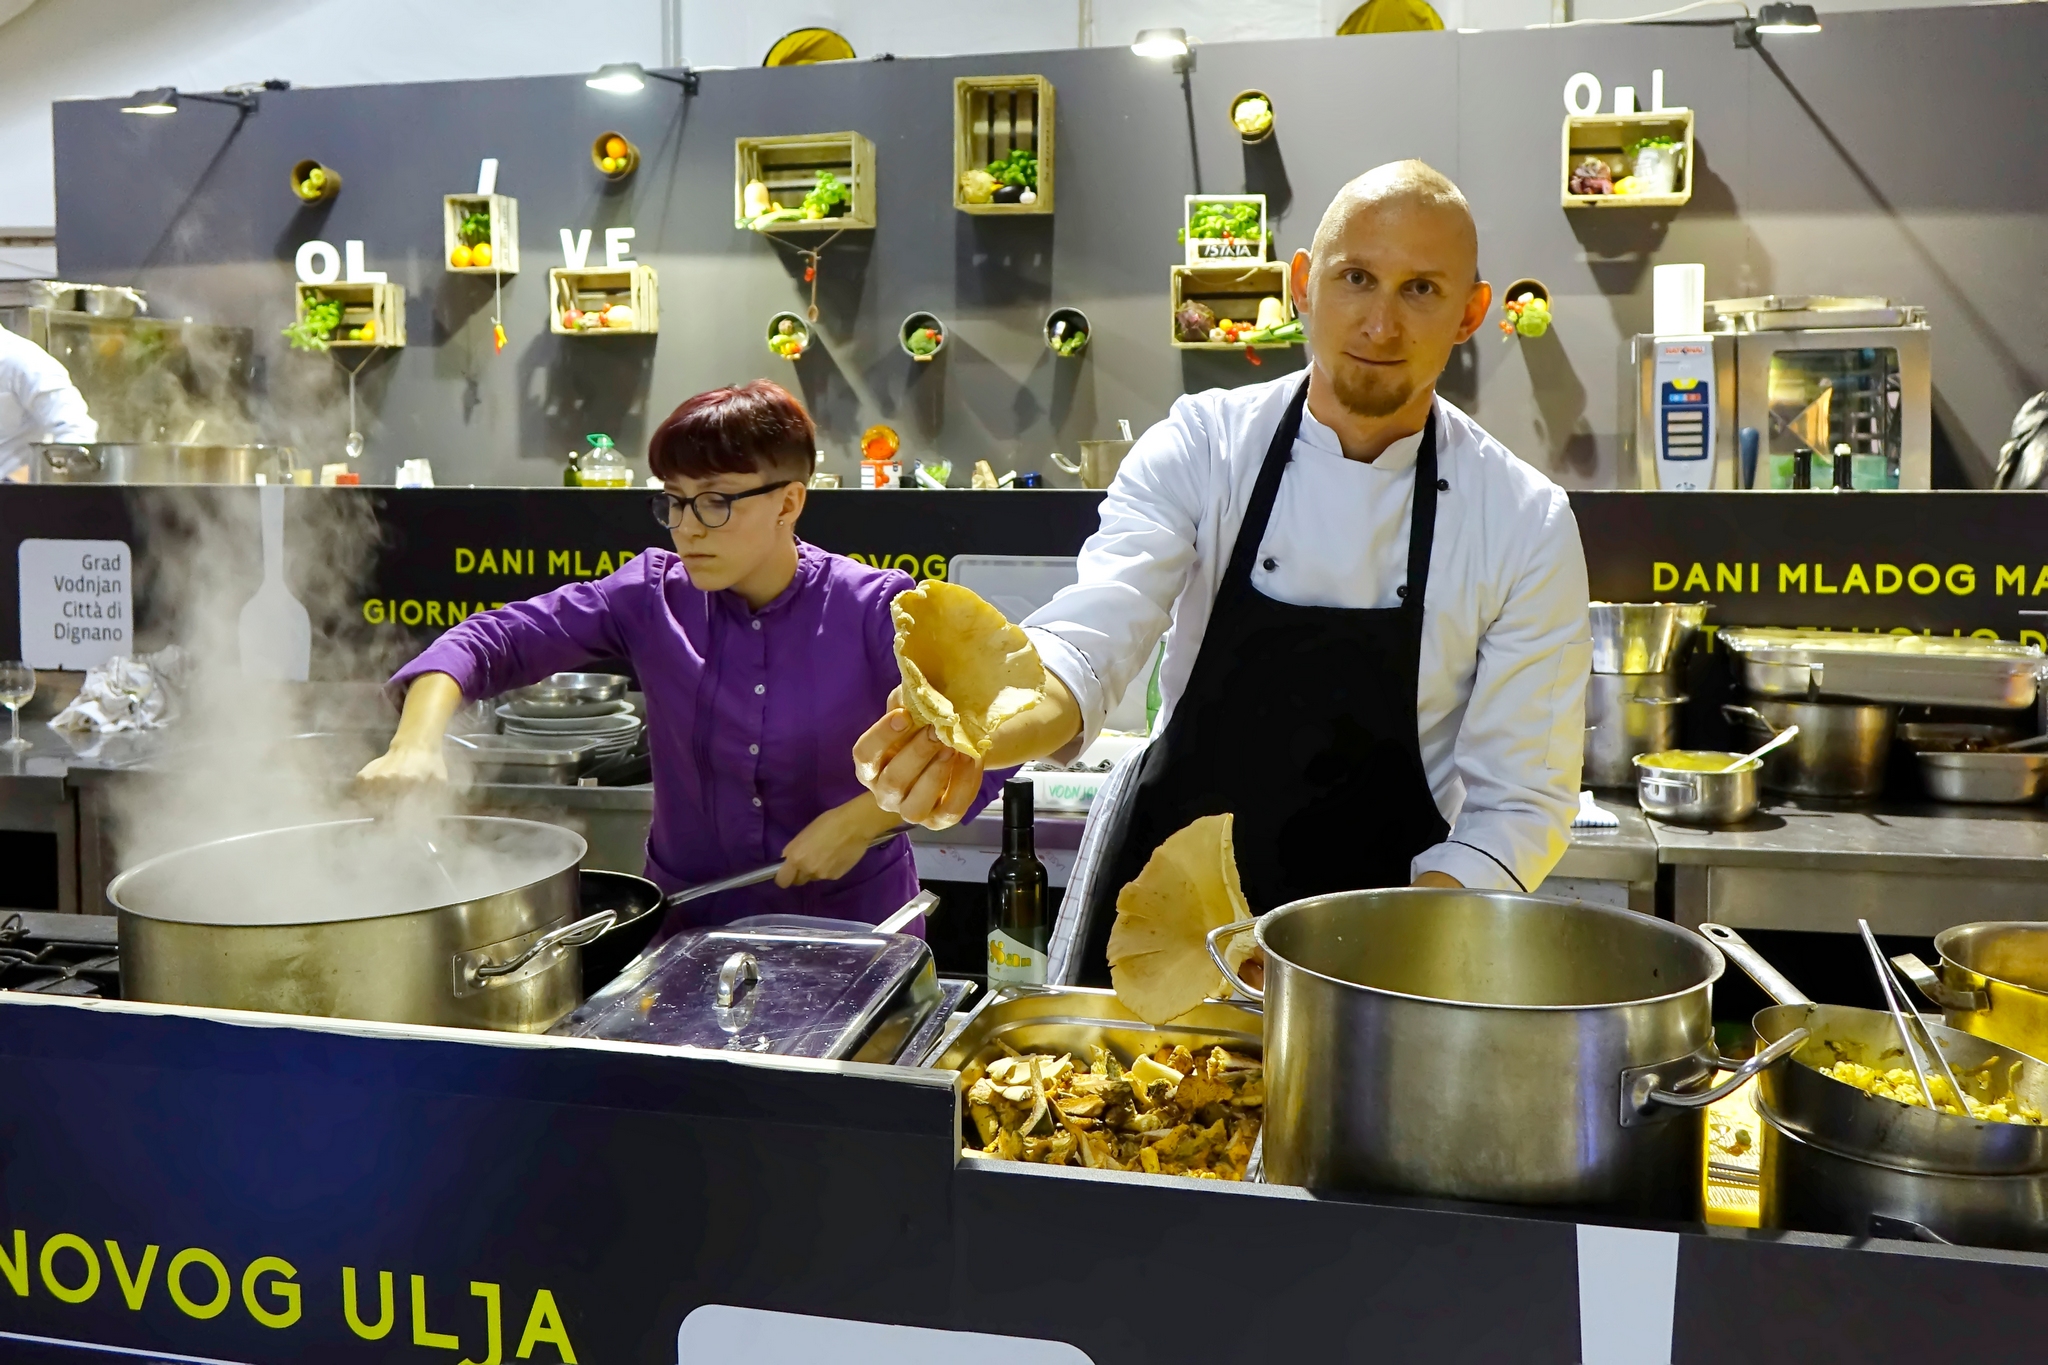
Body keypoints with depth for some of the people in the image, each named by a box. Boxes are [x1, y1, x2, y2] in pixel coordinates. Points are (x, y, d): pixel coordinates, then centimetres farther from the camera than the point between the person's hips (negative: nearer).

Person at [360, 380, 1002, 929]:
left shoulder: (871, 610, -10)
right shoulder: (653, 597, -2)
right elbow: (496, 638, -5)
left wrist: (862, 821, -18)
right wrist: (417, 742, -22)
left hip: (852, 928, -2)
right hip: (691, 923, 2)